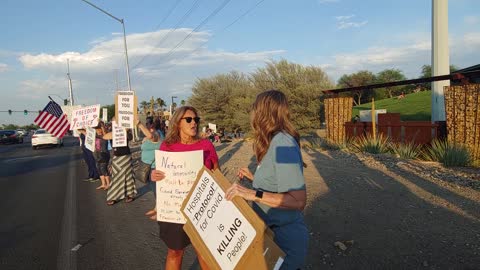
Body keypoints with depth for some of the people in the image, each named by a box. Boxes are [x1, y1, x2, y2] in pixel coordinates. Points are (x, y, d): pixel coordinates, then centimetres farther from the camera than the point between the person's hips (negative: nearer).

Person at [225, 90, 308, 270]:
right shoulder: (274, 142, 6)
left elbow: (298, 200, -28)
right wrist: (254, 178, 13)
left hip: (284, 240, -9)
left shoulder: (282, 144, -23)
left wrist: (253, 194, -31)